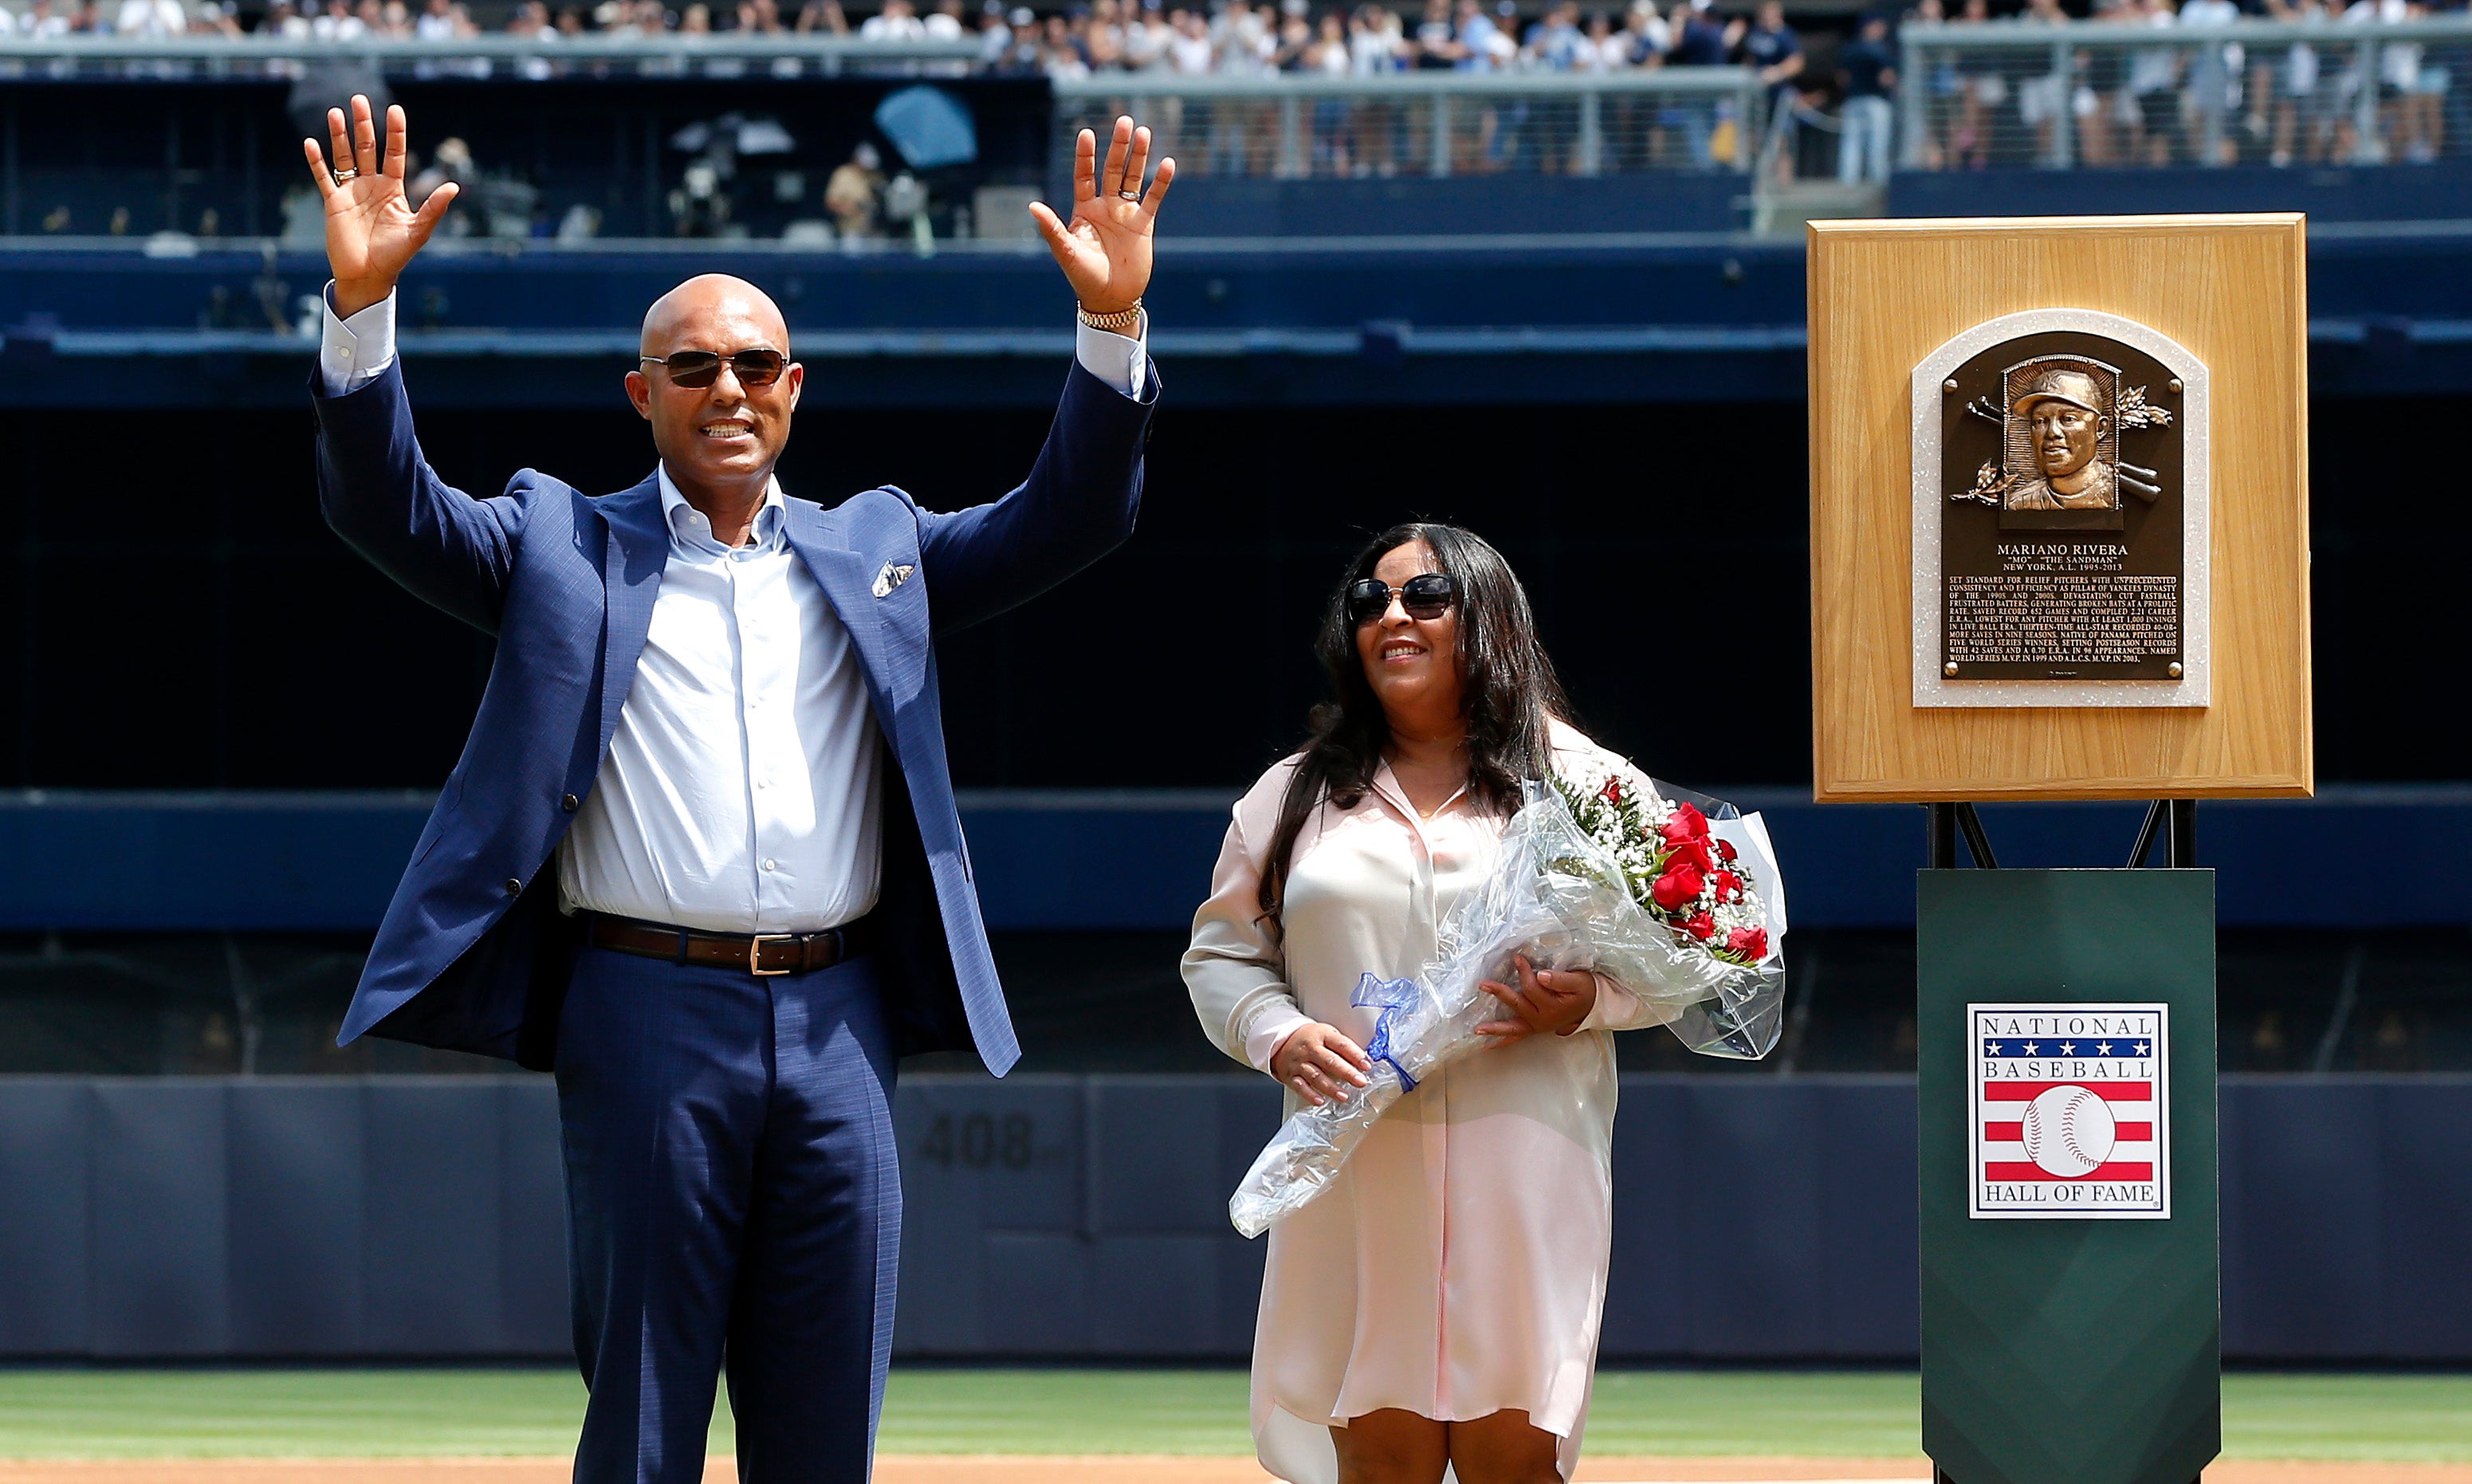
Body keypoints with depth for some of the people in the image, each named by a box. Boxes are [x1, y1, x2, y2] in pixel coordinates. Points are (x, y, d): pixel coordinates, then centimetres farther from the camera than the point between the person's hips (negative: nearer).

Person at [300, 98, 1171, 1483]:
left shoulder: (874, 549, 17)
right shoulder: (559, 546, 9)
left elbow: (1068, 519, 10)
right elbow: (387, 507, -3)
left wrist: (1113, 325, -5)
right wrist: (363, 305, -18)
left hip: (838, 1021, 3)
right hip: (648, 1013, -3)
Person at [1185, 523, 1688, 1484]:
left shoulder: (1583, 784, 8)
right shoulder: (1295, 795, 15)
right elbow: (1222, 954, 16)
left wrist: (1587, 1000, -11)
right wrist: (1279, 1038, -4)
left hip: (1522, 1171, -2)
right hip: (1357, 1178, 2)